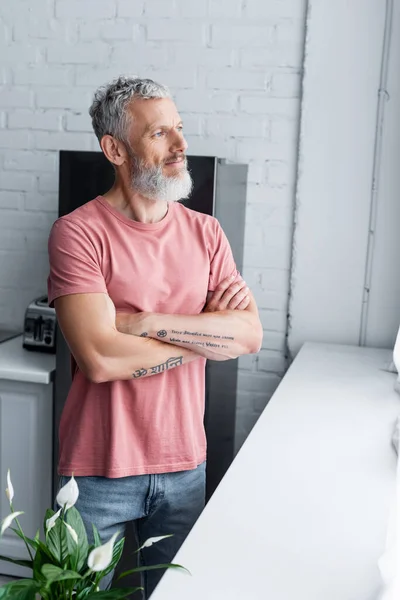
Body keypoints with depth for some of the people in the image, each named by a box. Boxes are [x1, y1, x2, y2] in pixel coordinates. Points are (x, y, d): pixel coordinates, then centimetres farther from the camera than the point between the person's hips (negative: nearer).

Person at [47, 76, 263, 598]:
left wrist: (150, 323, -18)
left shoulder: (205, 232, 3)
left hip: (185, 464, 5)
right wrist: (208, 329, -13)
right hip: (99, 471, -4)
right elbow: (100, 359, -23)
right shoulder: (79, 232, -13)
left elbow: (250, 334, -7)